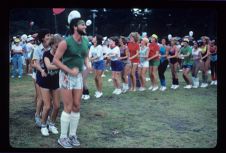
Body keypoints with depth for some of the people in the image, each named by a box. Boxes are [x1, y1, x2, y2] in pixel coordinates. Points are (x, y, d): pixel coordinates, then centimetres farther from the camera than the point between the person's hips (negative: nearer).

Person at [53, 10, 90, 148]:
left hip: (79, 76, 6)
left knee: (77, 107, 9)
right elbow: (55, 60, -16)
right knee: (68, 107, -4)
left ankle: (73, 135, 22)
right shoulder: (66, 42, -18)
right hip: (66, 76, -6)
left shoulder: (86, 41, 2)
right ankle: (63, 137, 9)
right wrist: (70, 70, -21)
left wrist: (87, 64, -3)